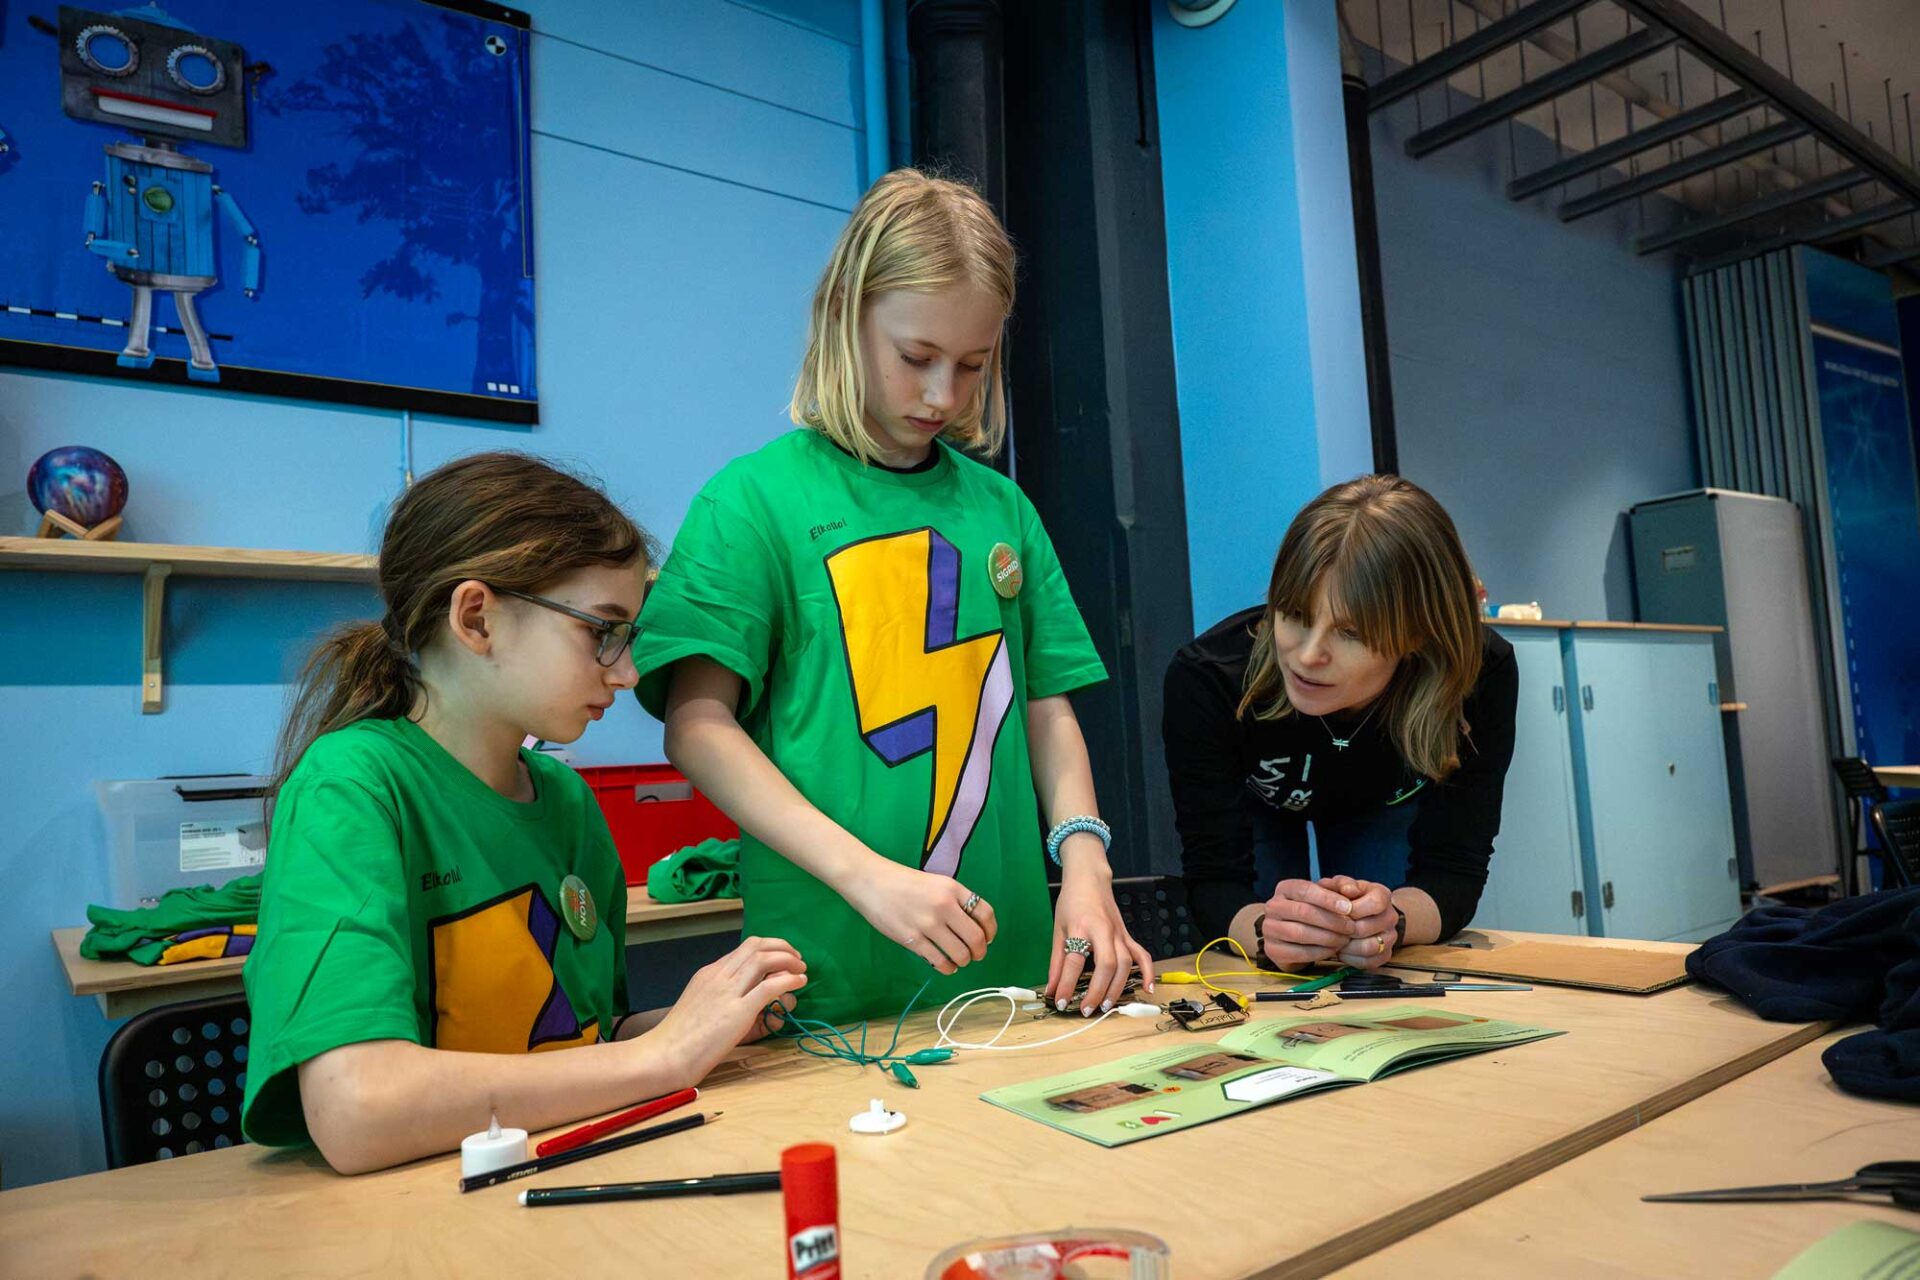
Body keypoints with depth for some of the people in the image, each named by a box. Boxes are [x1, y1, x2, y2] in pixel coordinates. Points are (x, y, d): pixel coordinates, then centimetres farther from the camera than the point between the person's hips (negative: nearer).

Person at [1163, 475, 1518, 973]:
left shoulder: (1482, 676, -36)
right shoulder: (1207, 677, -40)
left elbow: (1453, 870, -32)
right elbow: (1214, 879, -37)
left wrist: (1389, 919, -55)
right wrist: (1263, 928, -60)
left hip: (1385, 809, 1)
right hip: (1256, 806, -1)